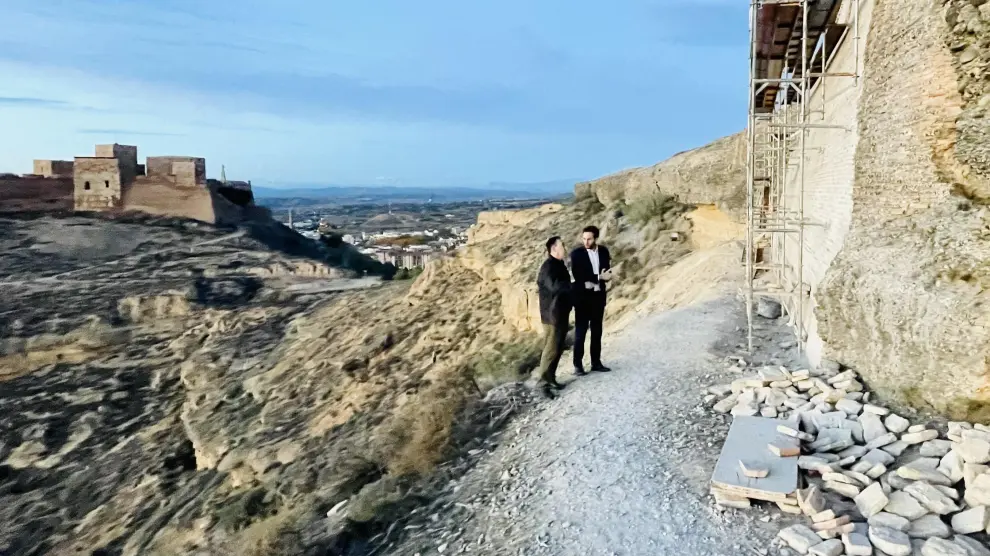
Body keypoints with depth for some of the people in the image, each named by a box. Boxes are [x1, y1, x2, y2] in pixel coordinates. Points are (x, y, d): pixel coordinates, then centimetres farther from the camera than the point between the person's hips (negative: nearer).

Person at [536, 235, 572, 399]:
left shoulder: (559, 264, 12)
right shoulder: (548, 266, -18)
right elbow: (555, 286, -33)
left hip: (561, 313, 9)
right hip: (552, 315, -9)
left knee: (558, 348, 13)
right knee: (551, 349, -6)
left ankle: (551, 378, 22)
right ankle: (544, 383, 0)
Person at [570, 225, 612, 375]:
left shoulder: (604, 251, 5)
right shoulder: (576, 254, -8)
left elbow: (607, 272, 7)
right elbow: (578, 276, -14)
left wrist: (591, 281, -12)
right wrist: (598, 277, -20)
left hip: (598, 296, 4)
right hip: (583, 297, -4)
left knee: (597, 331, 10)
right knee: (580, 331, -1)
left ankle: (596, 362, 18)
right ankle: (578, 364, 5)